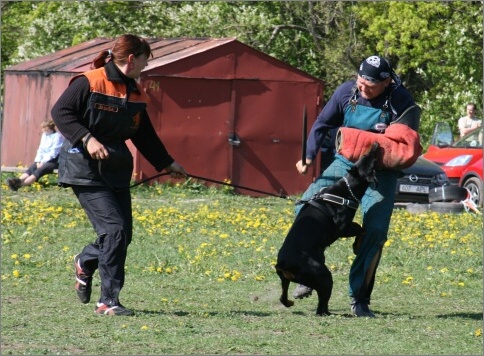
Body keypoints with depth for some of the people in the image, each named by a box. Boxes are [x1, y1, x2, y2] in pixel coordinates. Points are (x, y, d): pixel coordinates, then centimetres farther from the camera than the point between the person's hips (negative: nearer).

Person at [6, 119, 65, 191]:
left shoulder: (58, 136, -7)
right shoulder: (44, 135, 17)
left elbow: (53, 153, -14)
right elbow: (40, 150, 11)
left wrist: (43, 162, -19)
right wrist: (38, 161, -6)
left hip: (54, 161, -8)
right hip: (44, 160, 8)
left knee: (40, 170, -34)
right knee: (31, 168, -22)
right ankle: (18, 180, -49)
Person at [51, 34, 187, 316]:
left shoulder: (136, 93, 13)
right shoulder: (89, 83, -9)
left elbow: (144, 135, 23)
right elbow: (60, 112, -12)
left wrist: (167, 164, 22)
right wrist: (87, 139, -24)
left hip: (117, 171, 7)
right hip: (86, 169, -7)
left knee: (124, 234, 4)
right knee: (114, 229, -16)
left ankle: (85, 263, 36)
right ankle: (108, 301, -10)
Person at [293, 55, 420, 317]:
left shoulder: (401, 100, -13)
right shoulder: (346, 92, -6)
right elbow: (322, 124, 6)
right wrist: (309, 156, -5)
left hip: (380, 173, -3)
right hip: (345, 163, 3)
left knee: (375, 230, -16)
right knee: (306, 208, -14)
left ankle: (359, 300, -5)